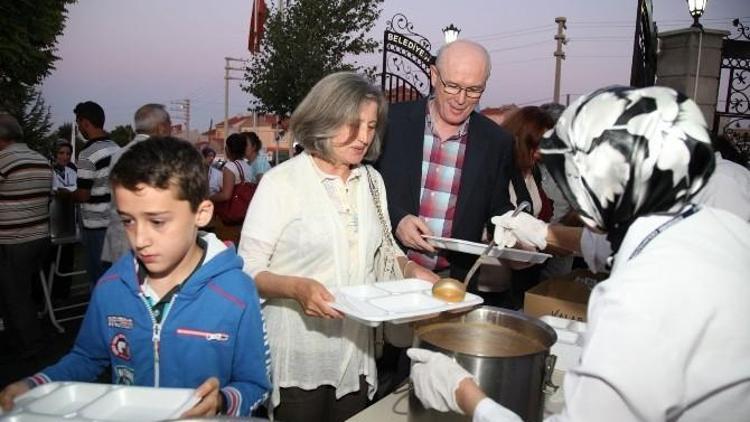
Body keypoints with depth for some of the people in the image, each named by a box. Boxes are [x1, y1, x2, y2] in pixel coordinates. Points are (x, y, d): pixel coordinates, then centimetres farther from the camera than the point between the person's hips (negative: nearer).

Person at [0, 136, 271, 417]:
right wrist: (35, 386, 1)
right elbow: (87, 358, 15)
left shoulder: (236, 294, -16)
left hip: (198, 415, -2)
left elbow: (255, 387, -6)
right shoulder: (111, 286, -1)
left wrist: (222, 402, -24)